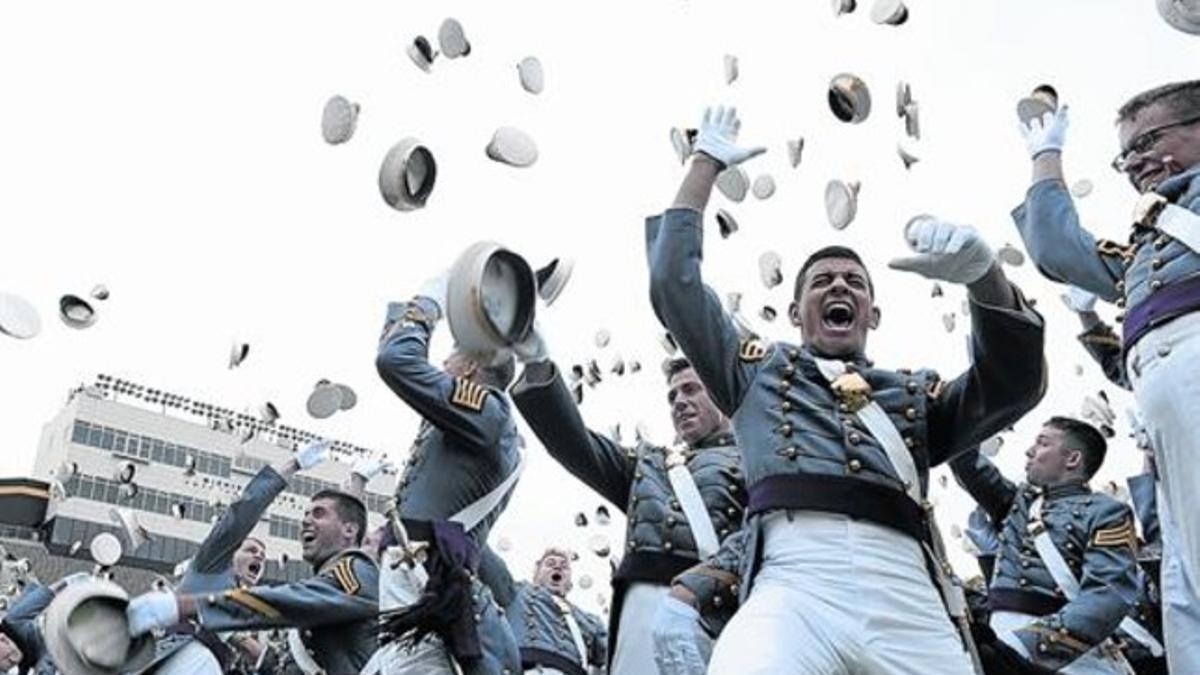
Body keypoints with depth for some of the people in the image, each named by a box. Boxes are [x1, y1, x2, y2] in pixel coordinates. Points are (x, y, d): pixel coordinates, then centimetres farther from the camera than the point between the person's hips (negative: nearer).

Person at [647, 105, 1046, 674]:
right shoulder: (758, 370, 27)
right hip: (795, 588, -2)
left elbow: (1016, 383, 12)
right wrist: (706, 164, 25)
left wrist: (983, 274, -4)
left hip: (909, 598, 3)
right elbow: (673, 280, 21)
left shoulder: (918, 394, 30)